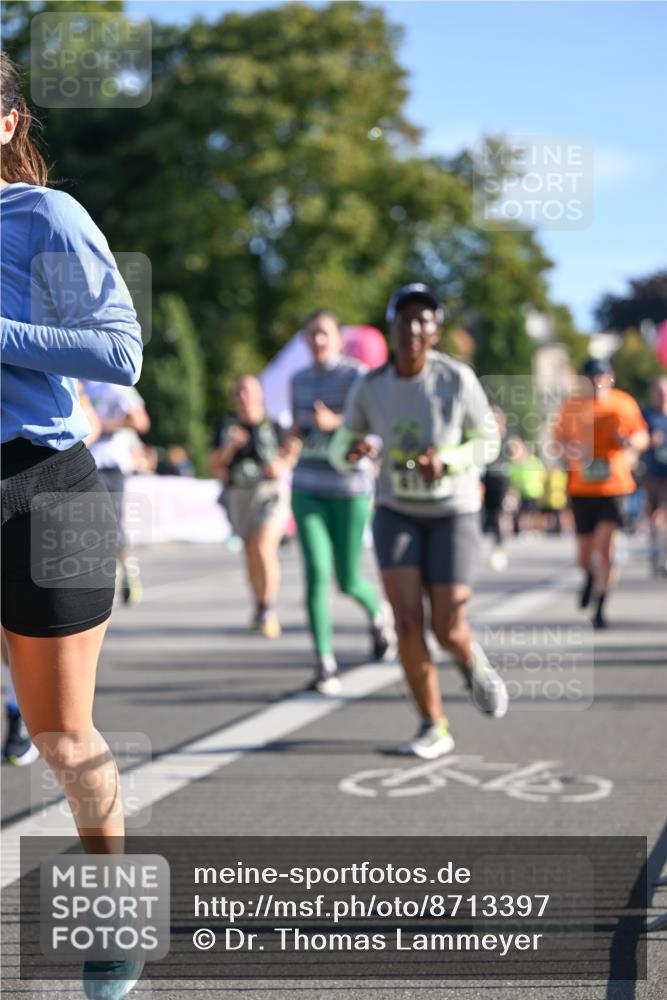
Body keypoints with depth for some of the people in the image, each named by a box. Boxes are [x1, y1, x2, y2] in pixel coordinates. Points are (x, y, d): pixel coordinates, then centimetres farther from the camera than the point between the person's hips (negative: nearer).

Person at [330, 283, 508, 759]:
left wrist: (446, 462, -28)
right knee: (408, 623, -13)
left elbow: (488, 442, -8)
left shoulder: (458, 378, -17)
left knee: (448, 631, -6)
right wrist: (352, 451, -27)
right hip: (397, 513, 2)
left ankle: (472, 660, 33)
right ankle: (434, 728, 4)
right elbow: (341, 449, -1)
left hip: (453, 514, -2)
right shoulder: (370, 387, -9)